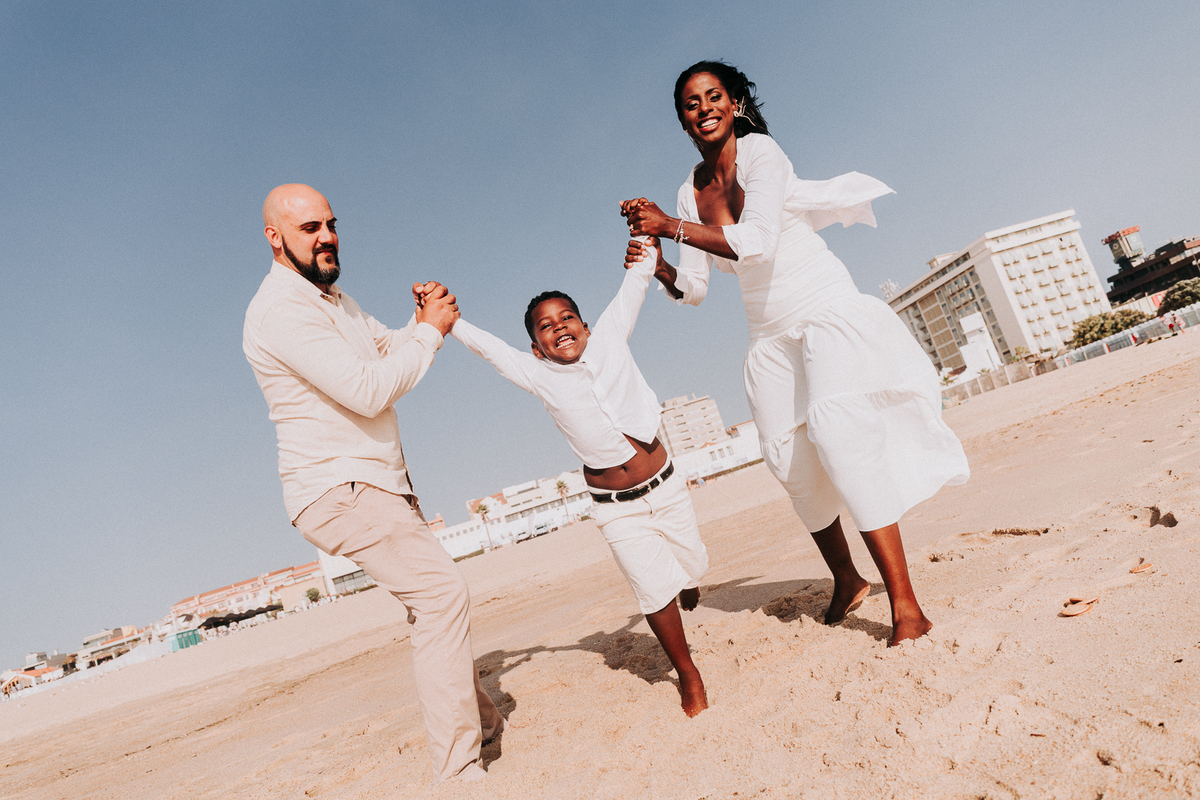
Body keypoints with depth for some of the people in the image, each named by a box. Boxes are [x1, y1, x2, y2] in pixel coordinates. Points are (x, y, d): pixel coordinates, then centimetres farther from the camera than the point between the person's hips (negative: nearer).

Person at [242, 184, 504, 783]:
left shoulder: (331, 296, 16)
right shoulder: (281, 309, -18)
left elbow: (388, 350, 19)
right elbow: (369, 391, -25)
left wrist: (422, 322, -1)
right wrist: (432, 330, -15)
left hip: (380, 483, 11)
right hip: (339, 490, -10)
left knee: (433, 598, 18)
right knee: (441, 594, -18)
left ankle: (481, 718, 35)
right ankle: (457, 768, -9)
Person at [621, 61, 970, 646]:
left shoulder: (760, 151, -8)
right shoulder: (690, 192, 8)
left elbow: (756, 242, -23)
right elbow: (693, 289, 7)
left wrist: (671, 226, -21)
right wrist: (658, 266, -13)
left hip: (825, 309, -6)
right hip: (770, 335, 6)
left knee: (839, 431, -22)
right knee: (791, 460, 4)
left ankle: (904, 603, -16)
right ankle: (846, 581, 24)